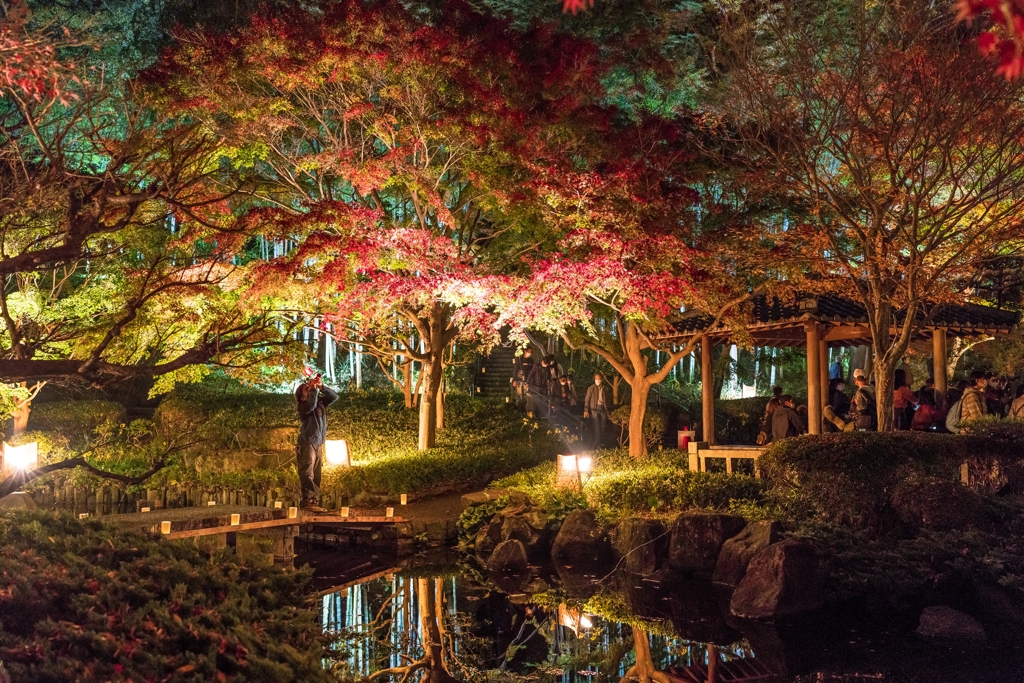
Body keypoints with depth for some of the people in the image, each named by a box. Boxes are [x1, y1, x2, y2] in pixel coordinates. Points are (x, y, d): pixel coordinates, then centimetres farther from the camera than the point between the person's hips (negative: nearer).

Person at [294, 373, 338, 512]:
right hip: (307, 444, -7)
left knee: (316, 476, 5)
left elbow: (334, 397, 7)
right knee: (307, 475, -12)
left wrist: (321, 386, -4)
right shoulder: (303, 406, -7)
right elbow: (311, 405, -28)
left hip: (318, 445, 7)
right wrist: (314, 389, -17)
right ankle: (307, 502, -17)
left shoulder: (320, 402, 12)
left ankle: (314, 503, 6)